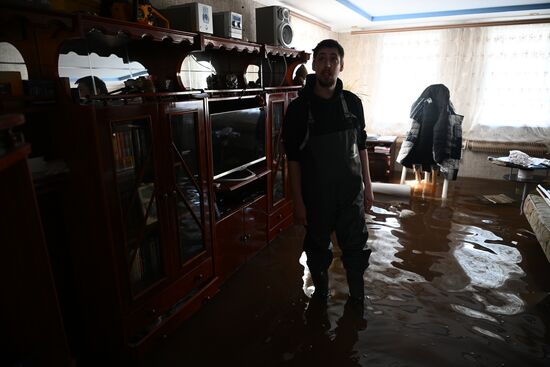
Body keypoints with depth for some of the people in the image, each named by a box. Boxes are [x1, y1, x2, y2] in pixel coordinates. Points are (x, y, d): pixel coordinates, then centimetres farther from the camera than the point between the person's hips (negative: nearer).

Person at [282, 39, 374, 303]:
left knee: (356, 246, 11)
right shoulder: (299, 108, -9)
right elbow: (293, 158, -8)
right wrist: (298, 201, -10)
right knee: (318, 247, 14)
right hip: (316, 194, -2)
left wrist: (367, 186, 6)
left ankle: (357, 296, 34)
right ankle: (320, 293, 38)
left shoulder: (352, 103, 1)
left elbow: (361, 146, 8)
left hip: (351, 191, 3)